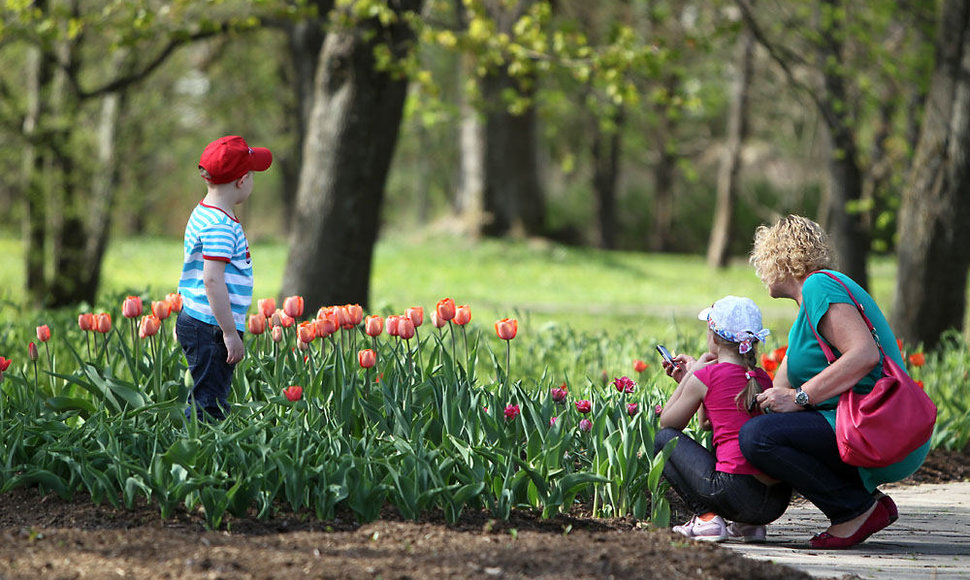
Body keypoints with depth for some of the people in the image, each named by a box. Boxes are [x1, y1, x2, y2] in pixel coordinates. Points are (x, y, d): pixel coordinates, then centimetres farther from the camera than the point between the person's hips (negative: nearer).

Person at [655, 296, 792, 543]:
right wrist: (689, 378, 30)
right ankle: (750, 524, 17)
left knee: (664, 439, 15)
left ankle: (706, 517, 0)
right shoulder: (763, 378, 16)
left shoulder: (706, 376, -3)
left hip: (734, 491, -6)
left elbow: (667, 423, 15)